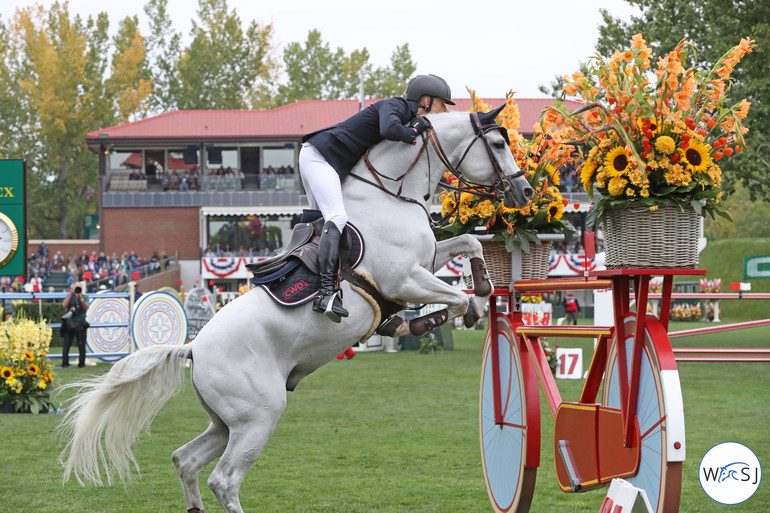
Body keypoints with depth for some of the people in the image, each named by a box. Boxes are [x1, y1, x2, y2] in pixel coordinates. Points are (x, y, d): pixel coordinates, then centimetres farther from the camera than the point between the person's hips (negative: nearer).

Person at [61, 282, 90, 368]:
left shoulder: (85, 297, 8)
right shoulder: (69, 296, 8)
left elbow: (86, 307, -8)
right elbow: (64, 305, -9)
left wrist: (80, 298, -19)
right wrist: (71, 293, -12)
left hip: (80, 324, 0)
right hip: (69, 323, 0)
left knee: (81, 345, 1)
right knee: (66, 344, -3)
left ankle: (82, 362, 6)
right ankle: (65, 363, 0)